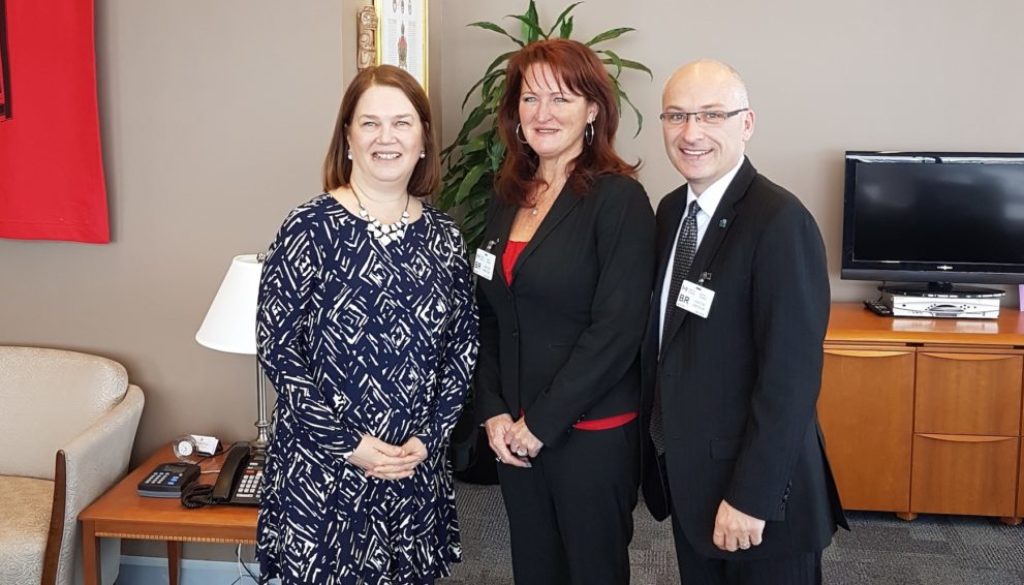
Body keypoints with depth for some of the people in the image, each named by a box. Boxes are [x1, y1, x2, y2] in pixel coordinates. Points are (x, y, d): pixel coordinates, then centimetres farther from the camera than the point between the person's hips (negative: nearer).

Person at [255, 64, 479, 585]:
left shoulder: (442, 236, 3)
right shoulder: (310, 229, -9)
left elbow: (462, 346, 7)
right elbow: (276, 347, -11)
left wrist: (428, 435, -5)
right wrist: (349, 442, -13)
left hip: (418, 470, 4)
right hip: (322, 470, -3)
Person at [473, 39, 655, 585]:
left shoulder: (619, 198, -12)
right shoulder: (508, 197, 7)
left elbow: (616, 331, -17)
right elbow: (488, 317, 9)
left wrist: (542, 423, -14)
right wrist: (493, 411, -2)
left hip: (592, 433, -5)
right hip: (514, 432, 5)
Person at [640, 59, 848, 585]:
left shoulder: (779, 222, -20)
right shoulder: (672, 210, 4)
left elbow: (790, 375, -22)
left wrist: (751, 497, -21)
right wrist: (658, 442, 9)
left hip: (757, 484, -7)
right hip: (686, 477, 7)